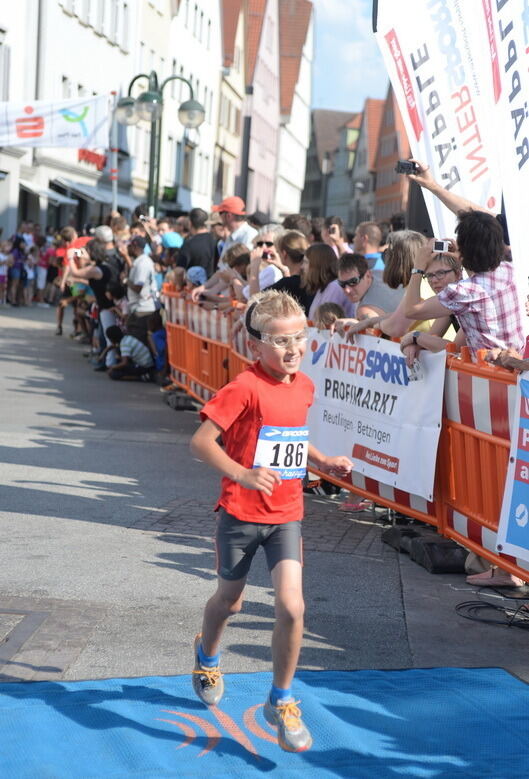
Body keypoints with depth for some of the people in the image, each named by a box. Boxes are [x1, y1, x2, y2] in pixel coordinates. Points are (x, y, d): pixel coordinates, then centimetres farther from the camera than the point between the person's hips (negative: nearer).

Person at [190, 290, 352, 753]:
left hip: (286, 515, 4)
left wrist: (323, 462, 6)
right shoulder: (246, 389, -18)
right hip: (241, 513, -4)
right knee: (230, 601, 17)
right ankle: (208, 656, 52)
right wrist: (242, 475, -35)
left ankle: (282, 702, 8)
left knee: (291, 606, -11)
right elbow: (201, 441, -23)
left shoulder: (304, 387, 2)